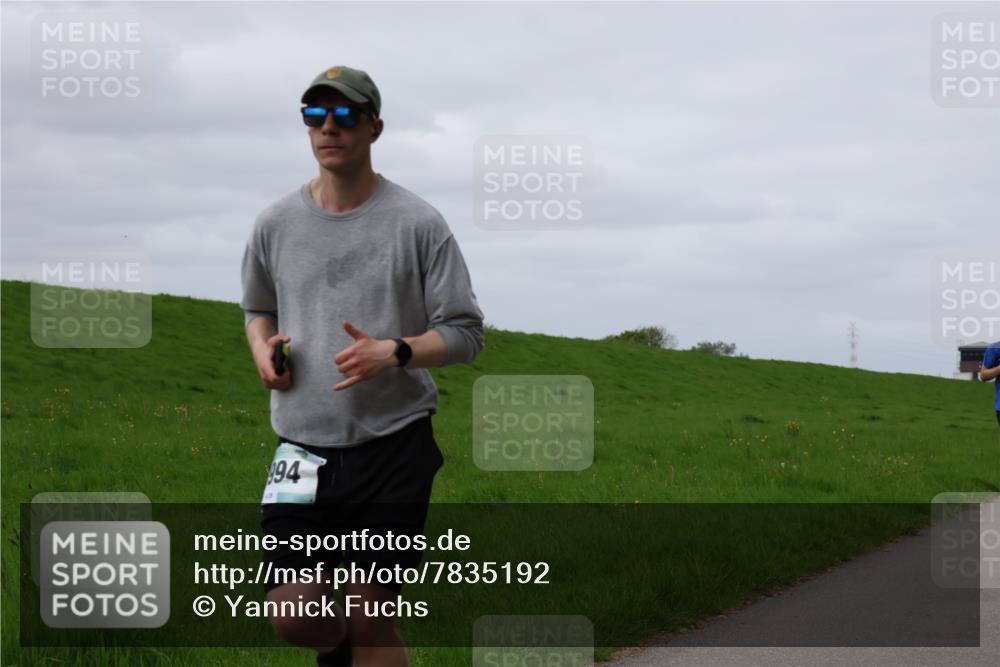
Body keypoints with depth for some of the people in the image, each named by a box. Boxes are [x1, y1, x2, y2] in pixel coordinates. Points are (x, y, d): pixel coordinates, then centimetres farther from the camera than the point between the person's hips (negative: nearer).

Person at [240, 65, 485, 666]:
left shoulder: (418, 223, -2)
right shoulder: (277, 223, 8)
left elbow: (466, 333, -1)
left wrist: (393, 352, -19)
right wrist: (263, 348, 3)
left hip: (395, 444, -2)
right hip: (304, 445, 3)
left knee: (370, 619, -3)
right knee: (294, 617, -5)